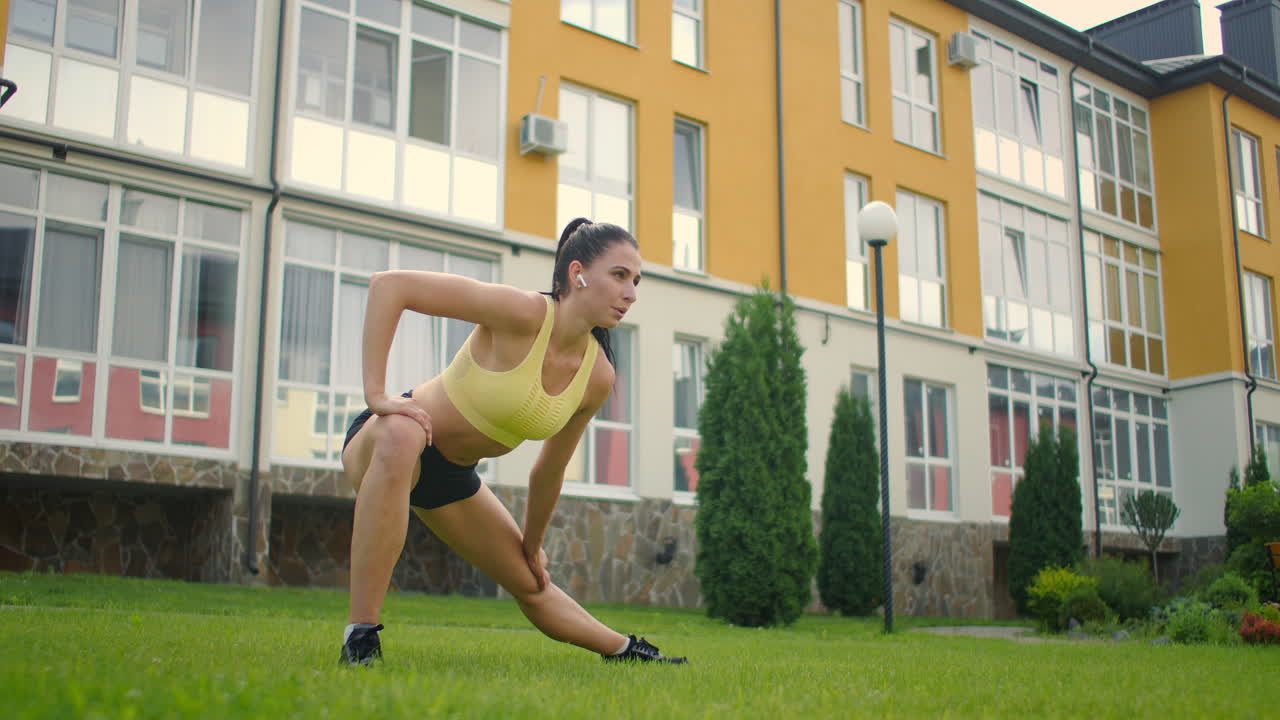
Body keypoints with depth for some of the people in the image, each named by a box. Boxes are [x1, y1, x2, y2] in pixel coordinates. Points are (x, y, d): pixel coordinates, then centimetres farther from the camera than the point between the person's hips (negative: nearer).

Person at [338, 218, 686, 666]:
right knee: (401, 435, -44)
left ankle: (624, 649, 47)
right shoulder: (524, 315, -28)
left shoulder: (598, 378, -8)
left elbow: (549, 472, 8)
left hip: (453, 478, 7)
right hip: (384, 444, -6)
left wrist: (532, 548, 17)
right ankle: (360, 642, -39)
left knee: (532, 586, 18)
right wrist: (376, 393, -35)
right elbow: (389, 285, -32)